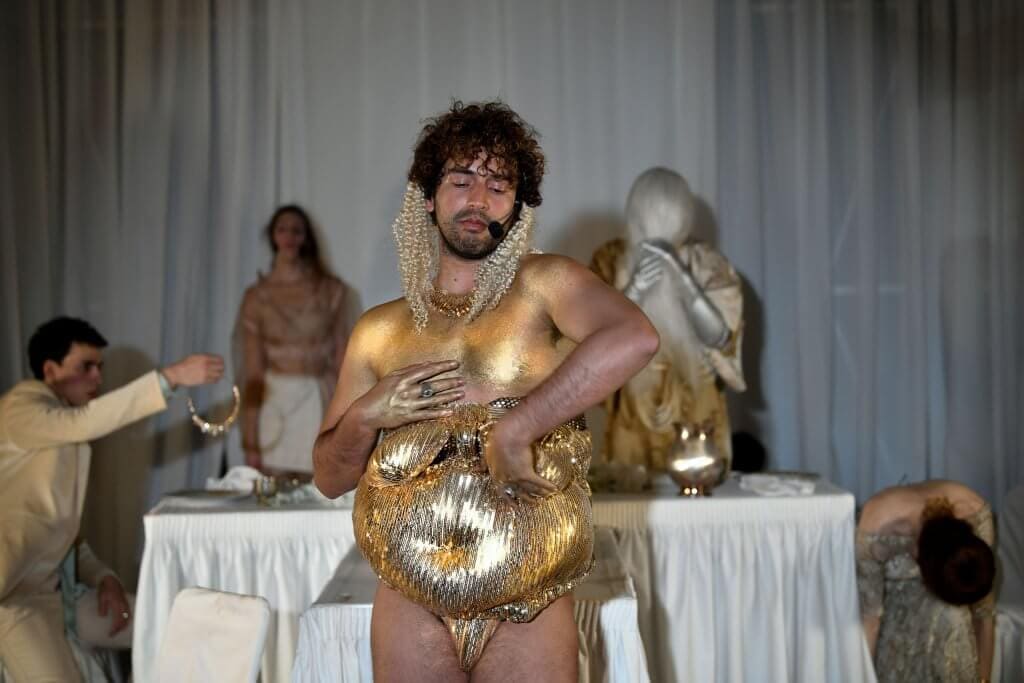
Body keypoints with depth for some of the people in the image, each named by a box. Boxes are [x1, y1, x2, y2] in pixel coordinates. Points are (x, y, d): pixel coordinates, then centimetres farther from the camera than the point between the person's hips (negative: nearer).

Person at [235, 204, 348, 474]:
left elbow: (341, 357, 6)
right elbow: (252, 372, -1)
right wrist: (250, 442, -6)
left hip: (319, 404, 1)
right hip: (274, 404, 0)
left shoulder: (330, 289, 4)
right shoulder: (257, 296, 2)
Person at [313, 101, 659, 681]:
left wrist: (513, 431, -25)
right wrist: (366, 415, -8)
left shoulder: (543, 283, -3)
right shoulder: (379, 330, 7)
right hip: (410, 606, 3)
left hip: (529, 609, -2)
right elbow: (329, 478, 12)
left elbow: (635, 338, -24)